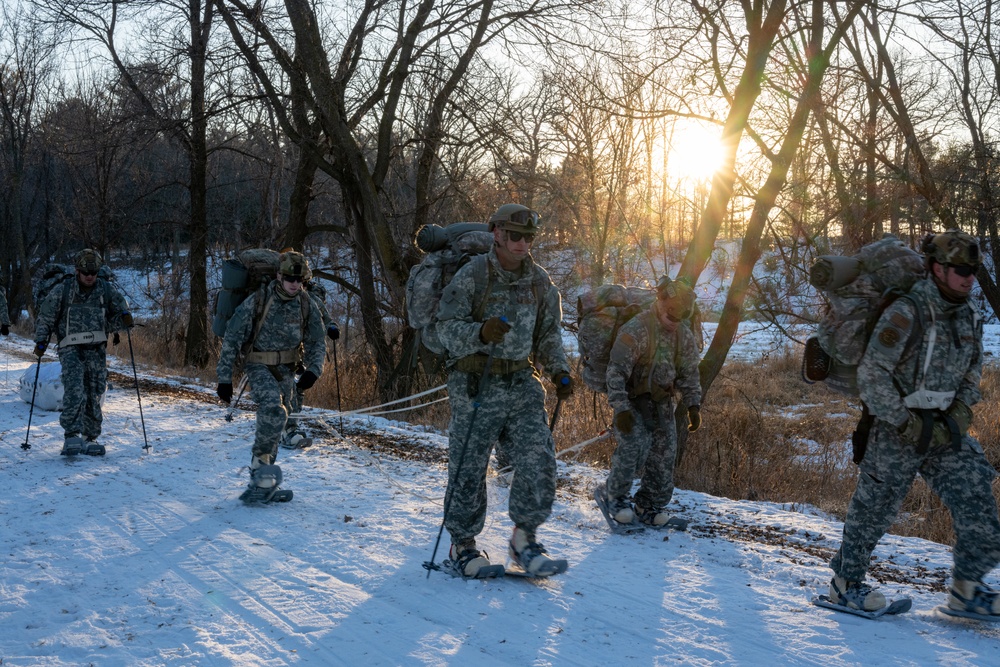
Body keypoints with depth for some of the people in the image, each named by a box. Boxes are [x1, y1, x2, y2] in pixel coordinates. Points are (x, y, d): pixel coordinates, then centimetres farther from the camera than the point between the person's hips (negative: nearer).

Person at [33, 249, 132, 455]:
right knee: (74, 390, -21)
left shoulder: (107, 290, 6)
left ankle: (91, 438, 16)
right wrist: (41, 341, -1)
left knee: (95, 395, 4)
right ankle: (72, 436, -22)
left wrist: (125, 317, -6)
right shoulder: (62, 290, 1)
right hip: (71, 349, -3)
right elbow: (45, 317, 8)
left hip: (97, 350, 3)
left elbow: (119, 309, 18)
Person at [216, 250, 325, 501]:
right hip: (259, 366, -4)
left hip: (286, 370, 4)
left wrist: (313, 370, -12)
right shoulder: (256, 302, -14)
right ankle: (262, 460, -14)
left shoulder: (307, 306, -2)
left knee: (272, 424, 8)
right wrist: (224, 378, -9)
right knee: (273, 410, -28)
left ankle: (260, 477, 20)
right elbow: (232, 339, -9)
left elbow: (316, 343, 7)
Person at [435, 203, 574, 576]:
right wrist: (481, 333, -29)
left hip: (522, 385, 5)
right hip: (476, 385, -4)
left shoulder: (539, 281, 10)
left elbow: (548, 334, 18)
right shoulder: (471, 275, -6)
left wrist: (558, 371, 3)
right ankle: (462, 544, 19)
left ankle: (524, 538, 13)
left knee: (539, 460, -4)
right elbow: (447, 328, -10)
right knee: (468, 469, 1)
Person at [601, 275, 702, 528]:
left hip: (662, 401, 6)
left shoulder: (684, 334, 2)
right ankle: (617, 497, -1)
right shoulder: (636, 330, -21)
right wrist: (620, 409, -31)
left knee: (665, 450, -1)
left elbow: (689, 373, 12)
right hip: (632, 400, -6)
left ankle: (650, 506, 13)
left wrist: (693, 405, 2)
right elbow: (616, 371, -24)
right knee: (633, 444, -23)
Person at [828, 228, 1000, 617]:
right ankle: (844, 585, 24)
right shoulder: (906, 314, -17)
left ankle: (966, 589, 19)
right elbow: (871, 375, -18)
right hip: (898, 434, -6)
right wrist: (907, 423, -18)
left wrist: (962, 409, 0)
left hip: (945, 434, 7)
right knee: (874, 510, 6)